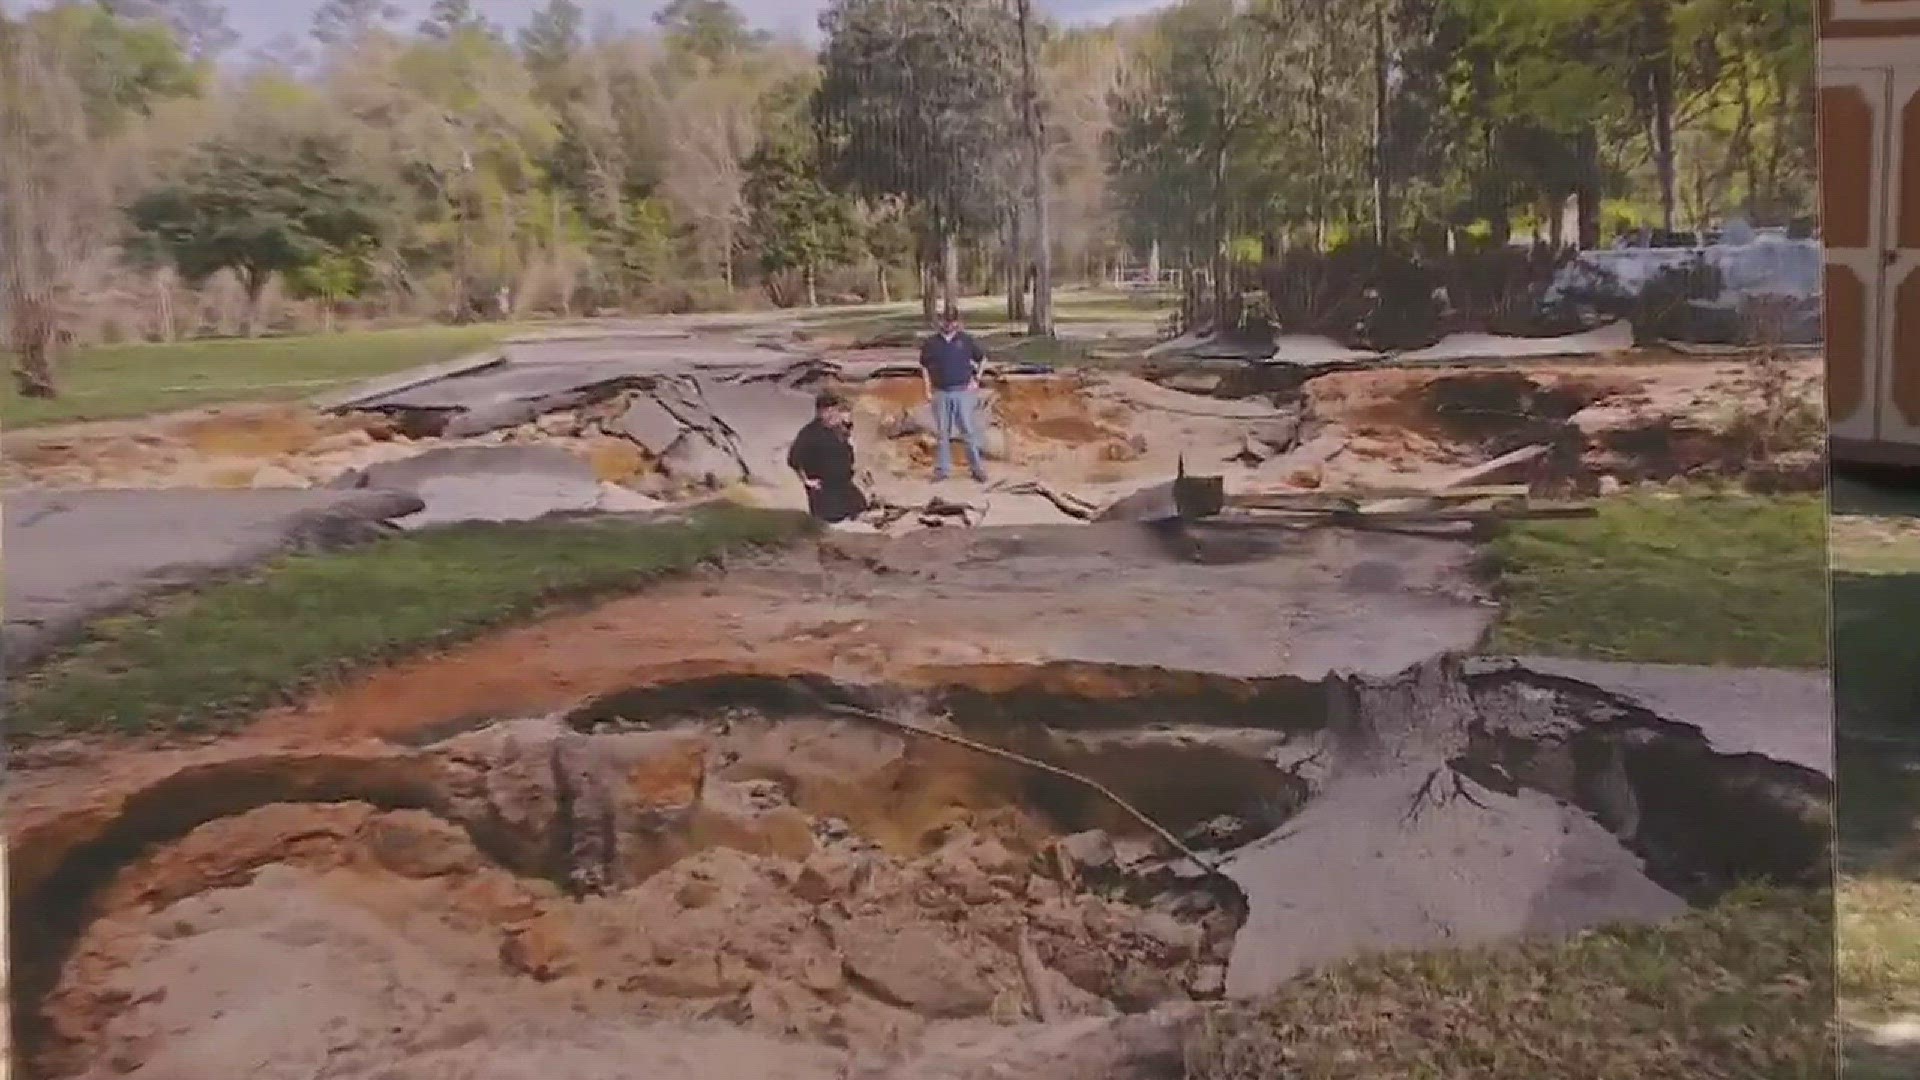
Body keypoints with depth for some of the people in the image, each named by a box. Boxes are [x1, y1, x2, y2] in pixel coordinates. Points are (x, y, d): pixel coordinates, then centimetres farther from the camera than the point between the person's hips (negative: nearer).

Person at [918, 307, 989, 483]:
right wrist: (928, 390, 7)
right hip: (941, 394, 1)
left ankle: (977, 468, 5)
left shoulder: (966, 340, 1)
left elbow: (982, 359, 13)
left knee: (969, 431, -1)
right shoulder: (930, 343, 3)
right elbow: (924, 366, 14)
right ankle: (941, 469, 14)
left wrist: (977, 379, 4)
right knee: (941, 433, 7)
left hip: (963, 392, -1)